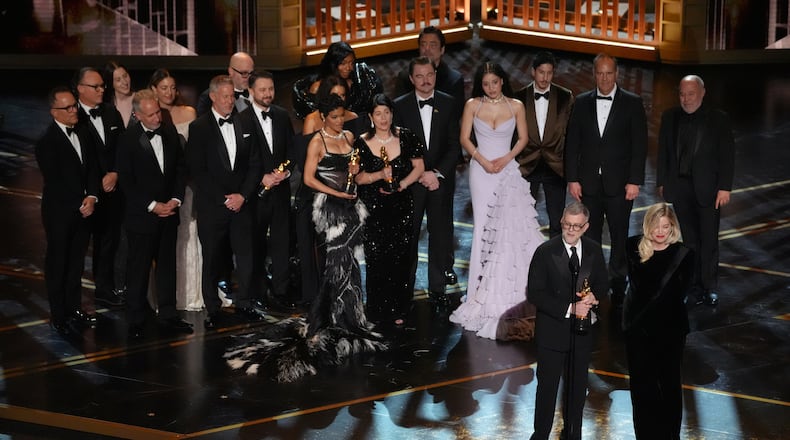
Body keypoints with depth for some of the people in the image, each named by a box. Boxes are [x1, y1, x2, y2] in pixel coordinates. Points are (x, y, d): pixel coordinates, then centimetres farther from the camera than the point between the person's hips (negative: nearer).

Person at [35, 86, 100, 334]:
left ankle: (75, 309, 24)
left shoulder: (83, 133, 6)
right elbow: (53, 182, -14)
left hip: (83, 210, 6)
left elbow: (92, 167, 7)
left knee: (77, 262, 13)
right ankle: (58, 315, 16)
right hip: (60, 213, -5)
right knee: (57, 264, 6)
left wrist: (91, 197, -8)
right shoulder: (47, 142, -13)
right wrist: (79, 206, -12)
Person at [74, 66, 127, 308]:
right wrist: (99, 182, -10)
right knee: (101, 240, 2)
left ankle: (106, 286, 19)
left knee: (111, 239, 9)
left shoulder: (112, 113, 9)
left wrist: (115, 174, -4)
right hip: (90, 191, -5)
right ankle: (104, 288, 13)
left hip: (114, 187, 5)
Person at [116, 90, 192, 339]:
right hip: (141, 215, -4)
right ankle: (136, 320, 14)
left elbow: (180, 167, 7)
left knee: (167, 265, 12)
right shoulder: (128, 140, -10)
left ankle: (168, 314, 23)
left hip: (168, 212, 4)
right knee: (139, 269, 4)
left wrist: (175, 199, -5)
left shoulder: (170, 132, 3)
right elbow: (126, 182, -11)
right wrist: (152, 205, -14)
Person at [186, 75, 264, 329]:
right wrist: (224, 198, -10)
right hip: (211, 206, -3)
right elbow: (197, 170, -6)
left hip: (241, 202, 3)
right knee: (212, 259, 3)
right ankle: (212, 310, 13)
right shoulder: (198, 128, -1)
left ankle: (243, 303, 17)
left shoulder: (244, 126, 10)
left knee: (246, 256, 2)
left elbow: (254, 164, 9)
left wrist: (243, 195, -4)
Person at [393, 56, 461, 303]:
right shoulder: (400, 106, -1)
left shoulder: (449, 104, 3)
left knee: (440, 234, 6)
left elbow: (454, 145, 0)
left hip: (441, 180, 1)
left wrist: (437, 173, -11)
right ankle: (405, 288, 11)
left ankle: (437, 287, 16)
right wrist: (420, 175, -10)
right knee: (408, 236, 3)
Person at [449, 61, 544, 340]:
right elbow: (464, 139, 1)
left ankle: (508, 288, 3)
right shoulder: (472, 105, 2)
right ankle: (485, 289, 6)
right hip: (481, 170, 0)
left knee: (512, 224, -6)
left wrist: (506, 158, -9)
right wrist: (483, 161, -10)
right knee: (484, 225, 1)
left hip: (508, 169, 0)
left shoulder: (516, 106, 3)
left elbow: (523, 139, 6)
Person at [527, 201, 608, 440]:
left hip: (582, 331, 4)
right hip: (552, 332, -4)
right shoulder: (545, 252, -15)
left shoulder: (594, 250, -2)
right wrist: (569, 309, -24)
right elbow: (535, 293, -16)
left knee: (577, 386, 18)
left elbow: (603, 282, 10)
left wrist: (594, 296, -14)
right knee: (547, 386, 6)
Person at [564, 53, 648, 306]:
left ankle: (618, 284, 16)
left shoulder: (632, 103, 0)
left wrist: (635, 181, -9)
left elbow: (640, 145, -2)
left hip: (619, 183, -2)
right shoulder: (582, 103, 7)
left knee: (619, 236, 5)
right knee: (589, 237, 5)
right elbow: (572, 143, 6)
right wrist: (572, 179, -1)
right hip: (588, 183, 2)